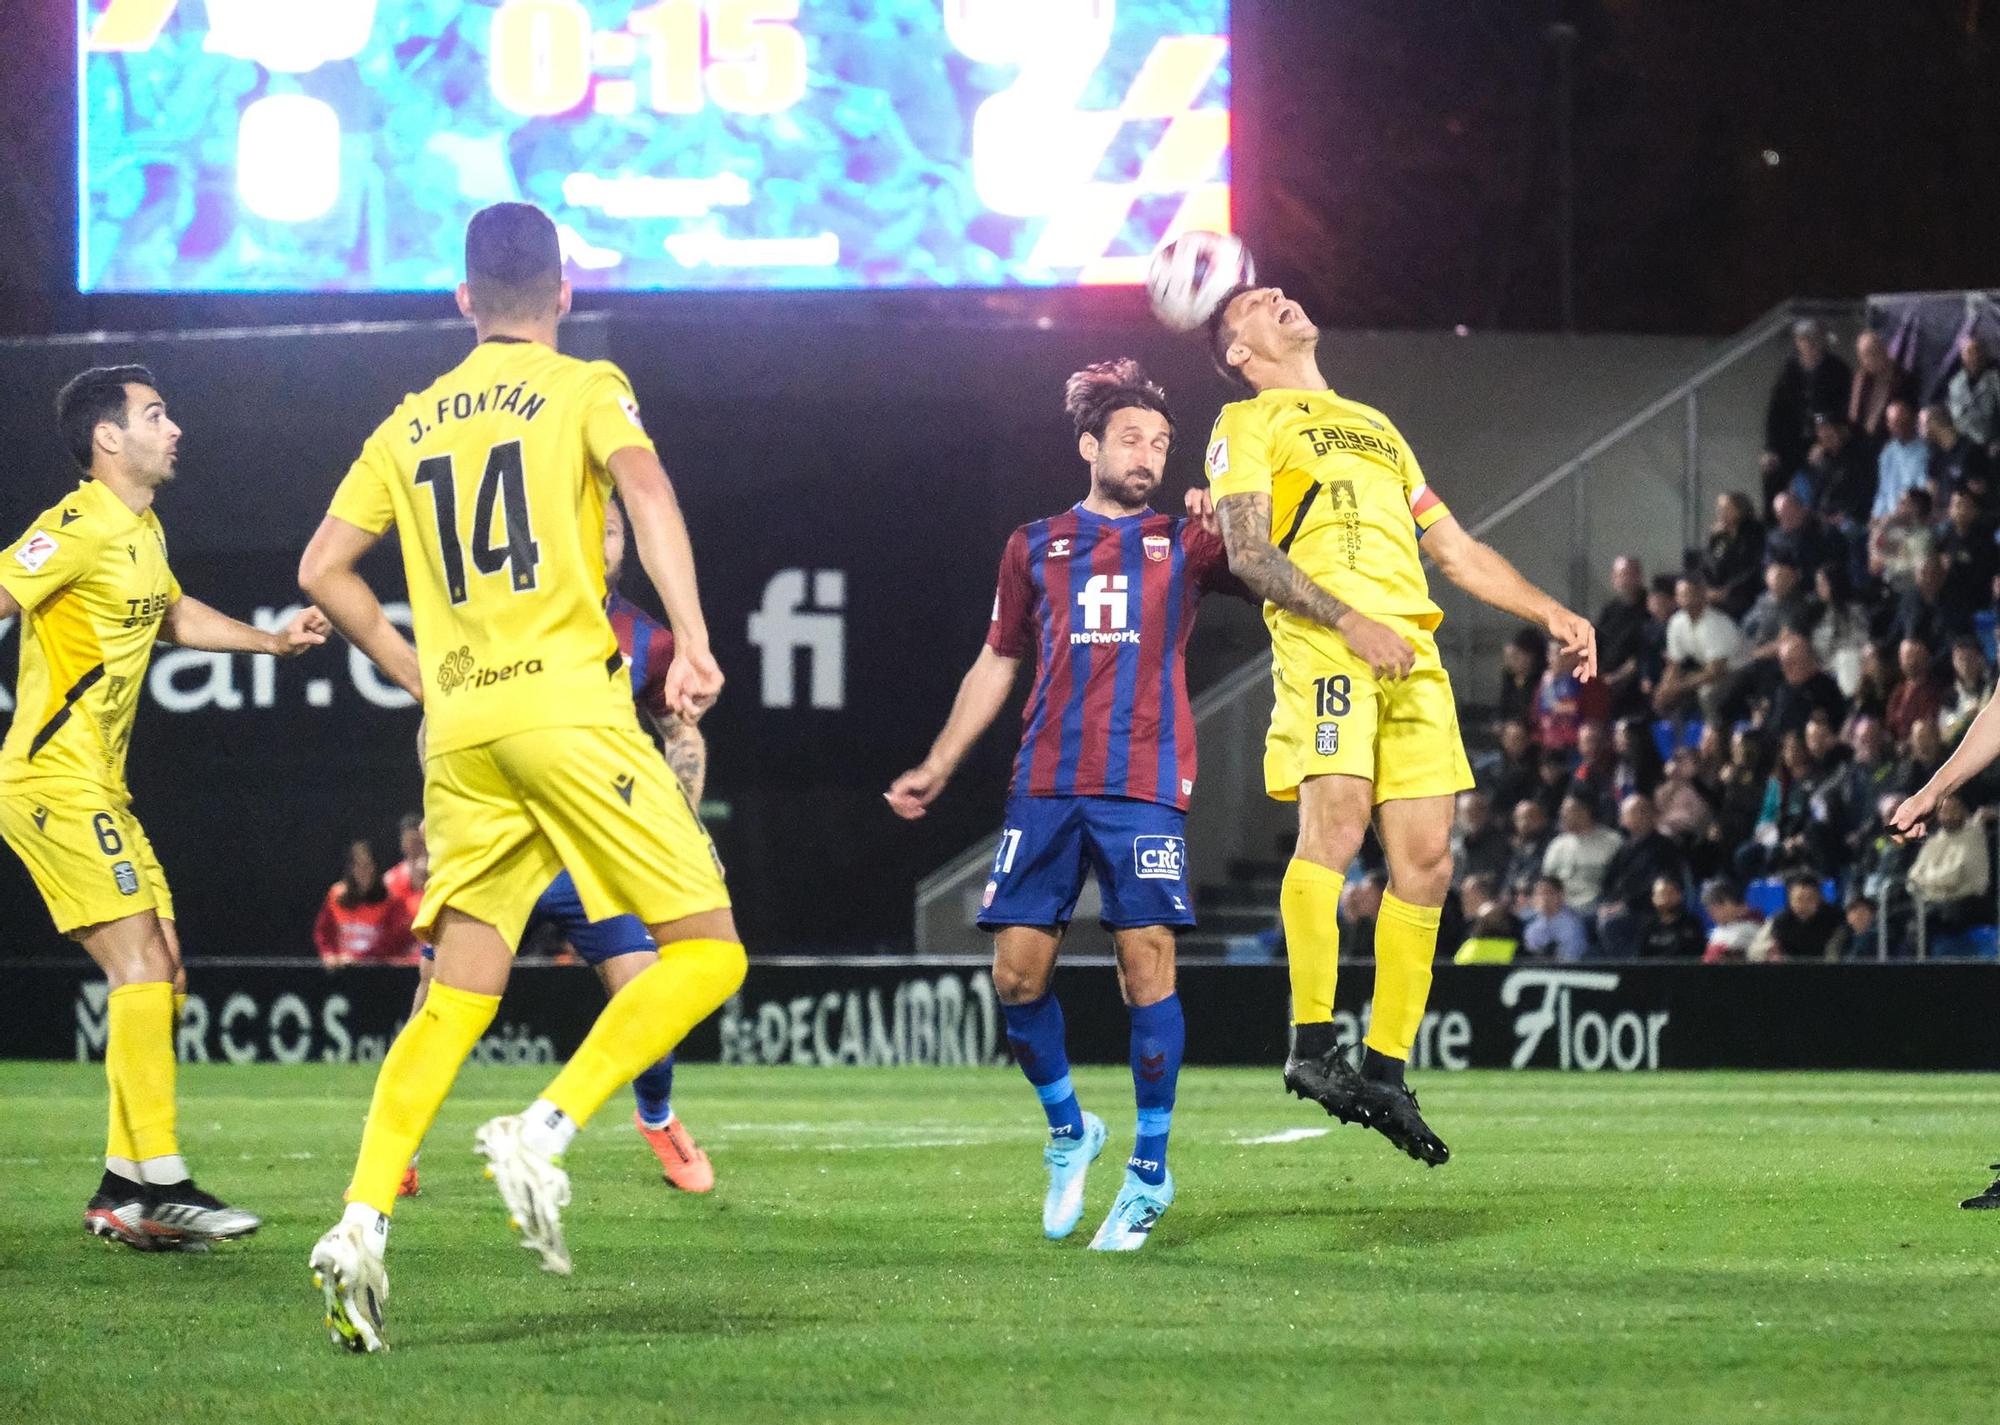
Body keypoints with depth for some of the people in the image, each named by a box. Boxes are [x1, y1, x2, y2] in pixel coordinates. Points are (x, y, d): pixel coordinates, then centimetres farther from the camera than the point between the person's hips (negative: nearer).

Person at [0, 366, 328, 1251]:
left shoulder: (142, 530, 16)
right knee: (139, 964, -15)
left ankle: (124, 1190, 10)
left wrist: (271, 641, 29)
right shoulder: (78, 530, -15)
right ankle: (156, 1179, -17)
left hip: (99, 788, 10)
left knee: (159, 969, 7)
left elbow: (171, 613, 35)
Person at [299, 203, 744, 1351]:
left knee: (459, 995, 6)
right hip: (566, 706, -5)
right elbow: (645, 488, -16)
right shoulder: (583, 387, 4)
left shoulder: (411, 423, 17)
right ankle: (546, 1131, -16)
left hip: (461, 733, 5)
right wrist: (692, 641, -23)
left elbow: (324, 568, 16)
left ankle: (363, 1222, -11)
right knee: (708, 952, 0)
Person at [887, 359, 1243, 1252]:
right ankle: (1067, 1130, 19)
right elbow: (996, 664, 22)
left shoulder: (1185, 543, 12)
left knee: (1146, 964, -10)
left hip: (1146, 786, -2)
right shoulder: (1035, 548, 17)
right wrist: (937, 766, 18)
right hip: (1045, 786, 2)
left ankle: (1150, 1171, 0)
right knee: (1017, 968, -4)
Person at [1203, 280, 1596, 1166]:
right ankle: (1312, 1046, -26)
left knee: (1426, 859, -2)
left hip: (1412, 653, 6)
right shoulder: (1249, 424, 11)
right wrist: (1348, 621, -16)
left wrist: (1548, 613, 20)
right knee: (1335, 819, -24)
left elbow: (1454, 549, 33)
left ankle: (1386, 1072, 2)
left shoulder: (1376, 428, 32)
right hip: (1323, 646, -6)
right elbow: (1248, 553, -2)